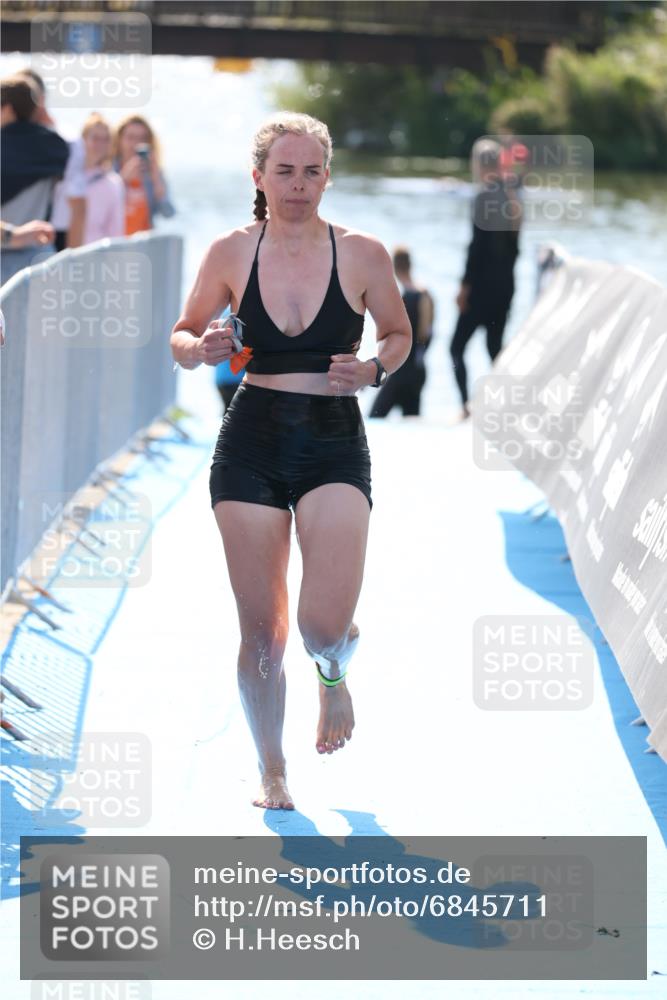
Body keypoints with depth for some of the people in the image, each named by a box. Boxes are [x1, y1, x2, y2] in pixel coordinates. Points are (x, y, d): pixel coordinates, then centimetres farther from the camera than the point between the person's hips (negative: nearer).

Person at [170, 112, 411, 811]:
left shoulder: (362, 254, -1)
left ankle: (333, 673, 24)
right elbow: (182, 336, 11)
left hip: (335, 444, -1)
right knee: (260, 633, 3)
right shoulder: (231, 253, 1)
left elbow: (399, 334, 13)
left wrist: (374, 370, -8)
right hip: (251, 444, 1)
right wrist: (201, 350, -11)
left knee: (324, 627, -14)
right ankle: (271, 773, 23)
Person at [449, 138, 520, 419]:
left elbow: (477, 245, -17)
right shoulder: (512, 200, 7)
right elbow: (514, 247, 12)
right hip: (506, 285, 7)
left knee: (456, 347, -3)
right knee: (495, 346, 15)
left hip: (483, 283, -7)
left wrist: (465, 284, -13)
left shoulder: (484, 198, -14)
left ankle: (466, 404, -18)